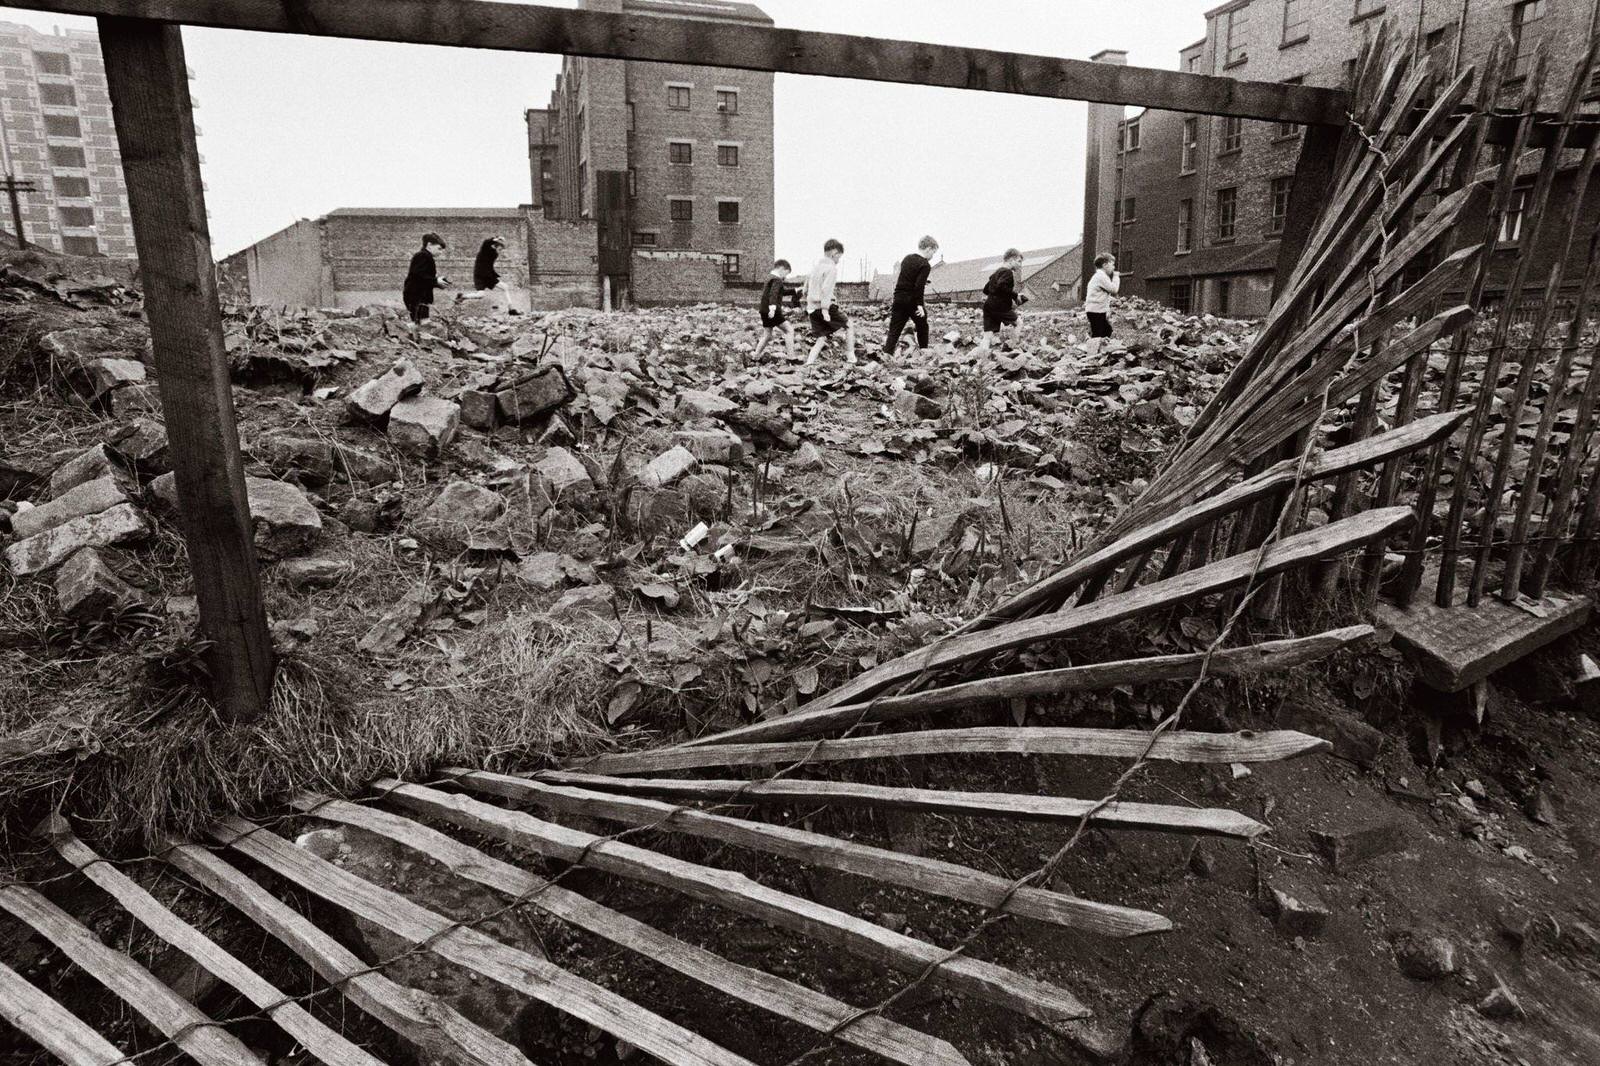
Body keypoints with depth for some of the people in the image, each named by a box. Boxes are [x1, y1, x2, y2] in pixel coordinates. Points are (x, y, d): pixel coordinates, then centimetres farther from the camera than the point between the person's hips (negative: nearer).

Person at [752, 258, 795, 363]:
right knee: (789, 330, -8)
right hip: (772, 311, -10)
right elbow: (773, 294, -30)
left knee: (767, 336, 17)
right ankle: (791, 357, -14)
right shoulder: (777, 280, -12)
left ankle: (756, 358, 19)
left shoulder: (769, 277, 19)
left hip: (765, 311, 10)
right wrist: (772, 307, -45)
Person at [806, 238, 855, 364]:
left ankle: (809, 362, -4)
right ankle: (850, 357, 9)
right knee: (849, 325, 10)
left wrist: (808, 304, 28)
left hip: (812, 308, 8)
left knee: (822, 338, 11)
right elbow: (826, 289, -21)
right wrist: (825, 309, -23)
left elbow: (806, 287, 21)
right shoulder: (832, 268, -10)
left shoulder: (816, 266, 15)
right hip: (824, 307, -8)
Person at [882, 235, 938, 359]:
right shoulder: (925, 265, -11)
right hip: (913, 300, -5)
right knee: (922, 325, 16)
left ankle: (887, 354, -10)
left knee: (894, 329, 1)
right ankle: (924, 351, 23)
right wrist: (920, 305, -21)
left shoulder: (907, 258, 13)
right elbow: (919, 287, -20)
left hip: (899, 298, 5)